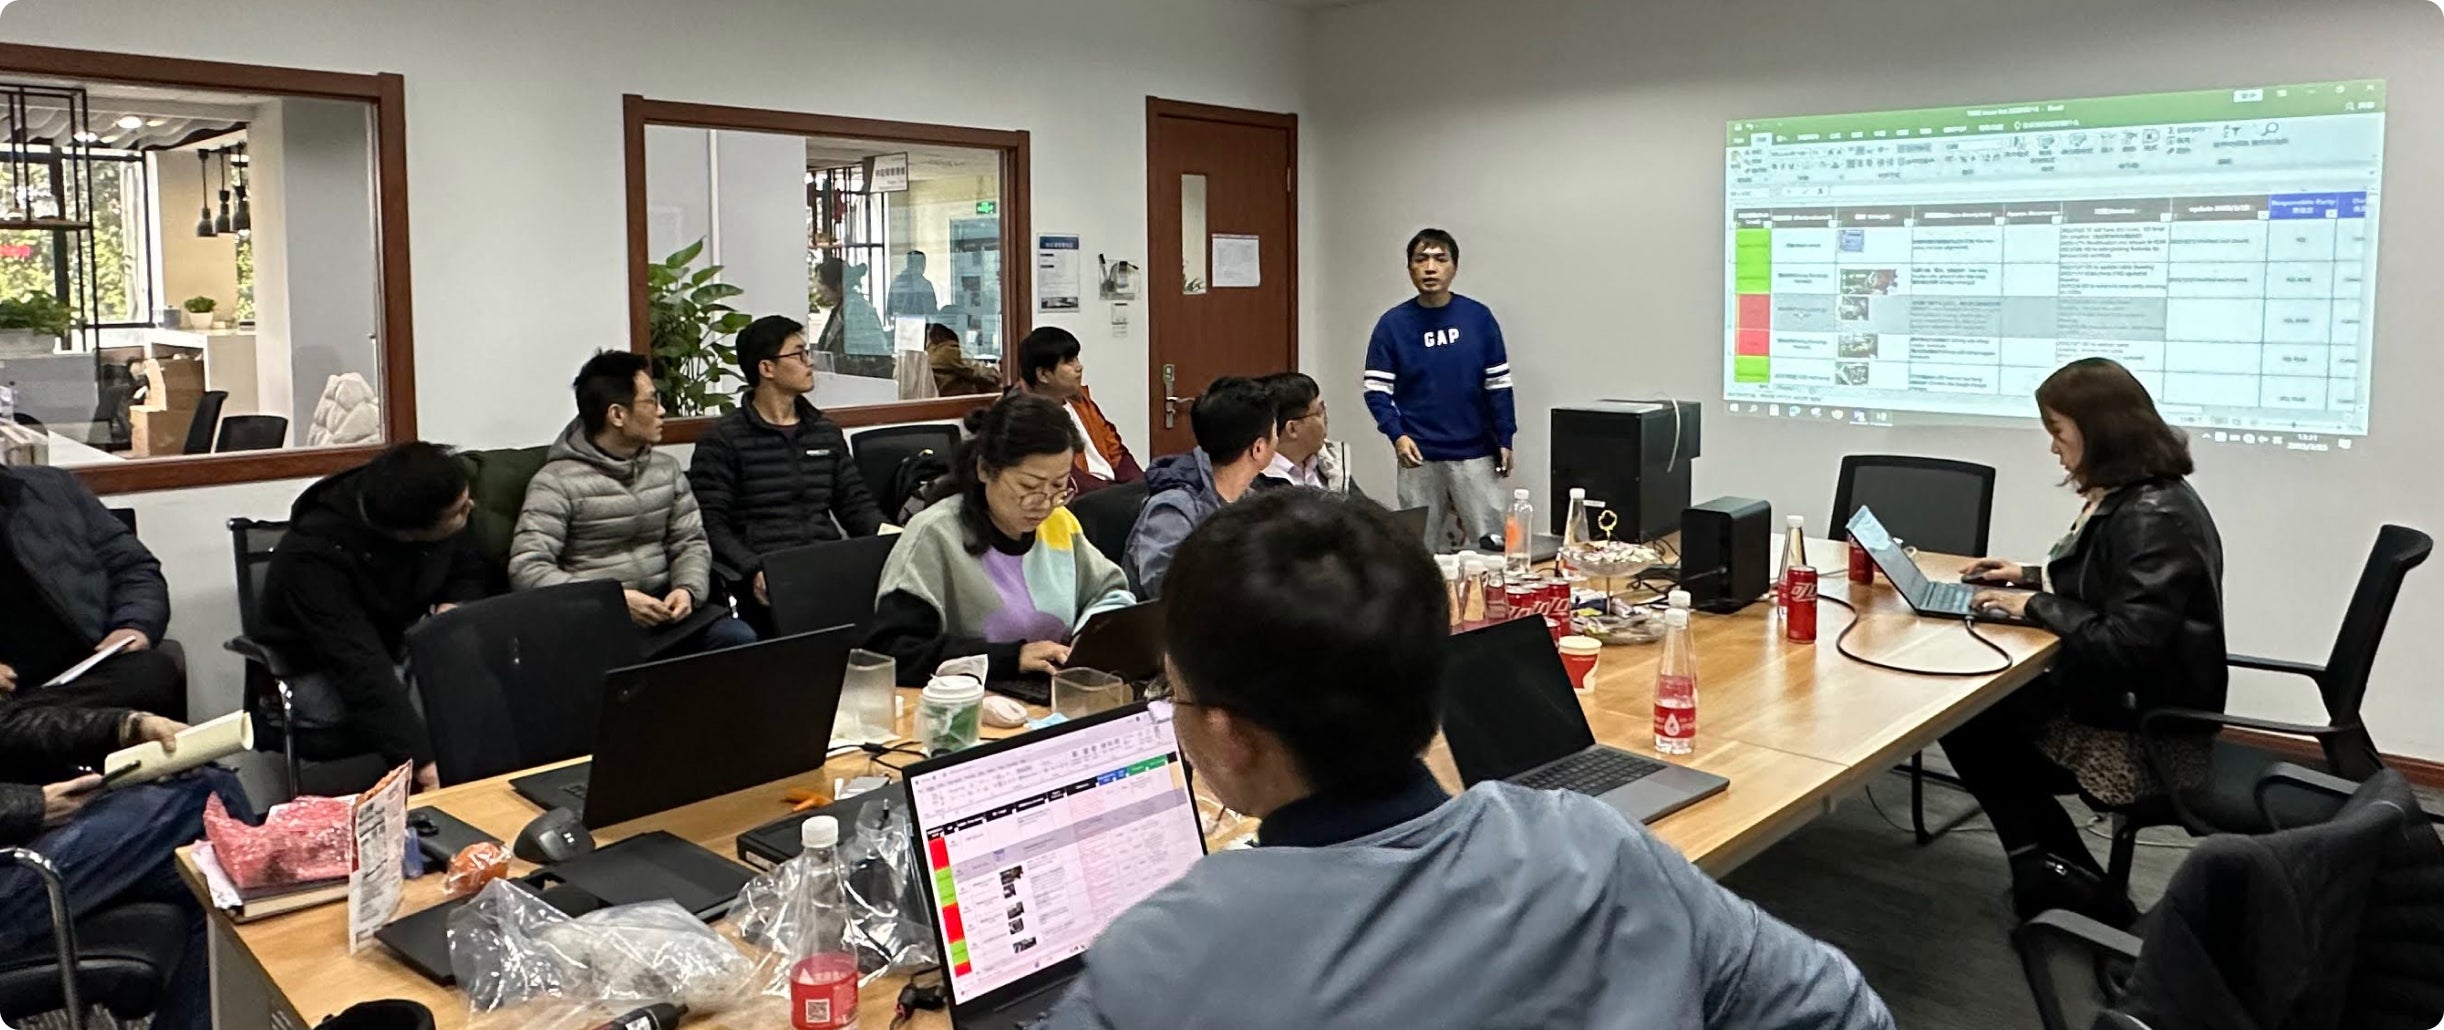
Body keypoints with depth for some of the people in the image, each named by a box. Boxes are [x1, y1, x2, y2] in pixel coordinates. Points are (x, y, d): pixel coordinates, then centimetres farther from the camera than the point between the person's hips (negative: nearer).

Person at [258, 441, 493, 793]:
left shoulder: (430, 502, -13)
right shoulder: (314, 557, -30)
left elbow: (474, 574, 7)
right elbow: (361, 671, -38)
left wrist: (456, 605, -16)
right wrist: (423, 760, -47)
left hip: (402, 643, 6)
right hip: (322, 672, -5)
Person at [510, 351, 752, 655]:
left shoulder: (666, 469, 13)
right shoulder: (556, 483, -6)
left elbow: (691, 542, 15)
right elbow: (526, 569, -14)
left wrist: (688, 589, -9)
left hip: (662, 607, 5)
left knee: (740, 639, -22)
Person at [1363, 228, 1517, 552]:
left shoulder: (1479, 318, 0)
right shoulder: (1393, 324, -2)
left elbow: (1498, 384, 5)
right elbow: (1377, 390, -2)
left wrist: (1504, 440, 3)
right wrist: (1396, 435, -17)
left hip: (1475, 454, 1)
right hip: (1419, 457, 0)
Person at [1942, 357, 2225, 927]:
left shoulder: (2153, 517, -24)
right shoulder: (2127, 498, 8)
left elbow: (2128, 642, -30)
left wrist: (2035, 606, -19)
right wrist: (2031, 577, 12)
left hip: (2148, 734, -9)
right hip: (2121, 698, 10)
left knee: (1970, 724, 0)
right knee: (1972, 707, 5)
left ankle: (2054, 879, 16)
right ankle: (2054, 877, 12)